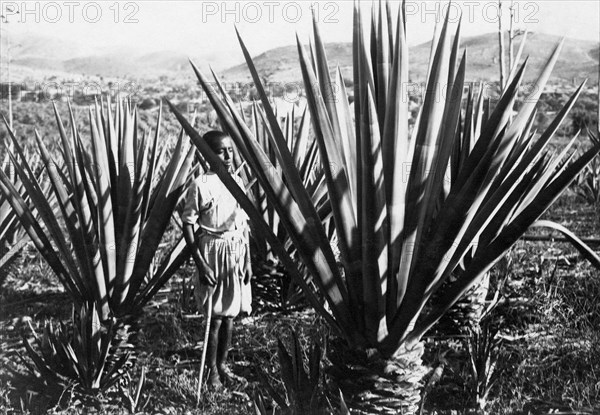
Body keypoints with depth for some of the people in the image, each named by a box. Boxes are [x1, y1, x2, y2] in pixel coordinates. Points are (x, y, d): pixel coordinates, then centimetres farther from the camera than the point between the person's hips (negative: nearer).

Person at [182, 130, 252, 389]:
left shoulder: (238, 182, 5)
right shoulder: (201, 185, -11)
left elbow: (244, 224, 10)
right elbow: (188, 225, -9)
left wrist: (248, 260, 6)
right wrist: (200, 264, -13)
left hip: (237, 252, 5)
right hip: (213, 251, -5)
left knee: (229, 314, 11)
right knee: (215, 316, 0)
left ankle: (223, 364, 25)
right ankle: (212, 370, 14)